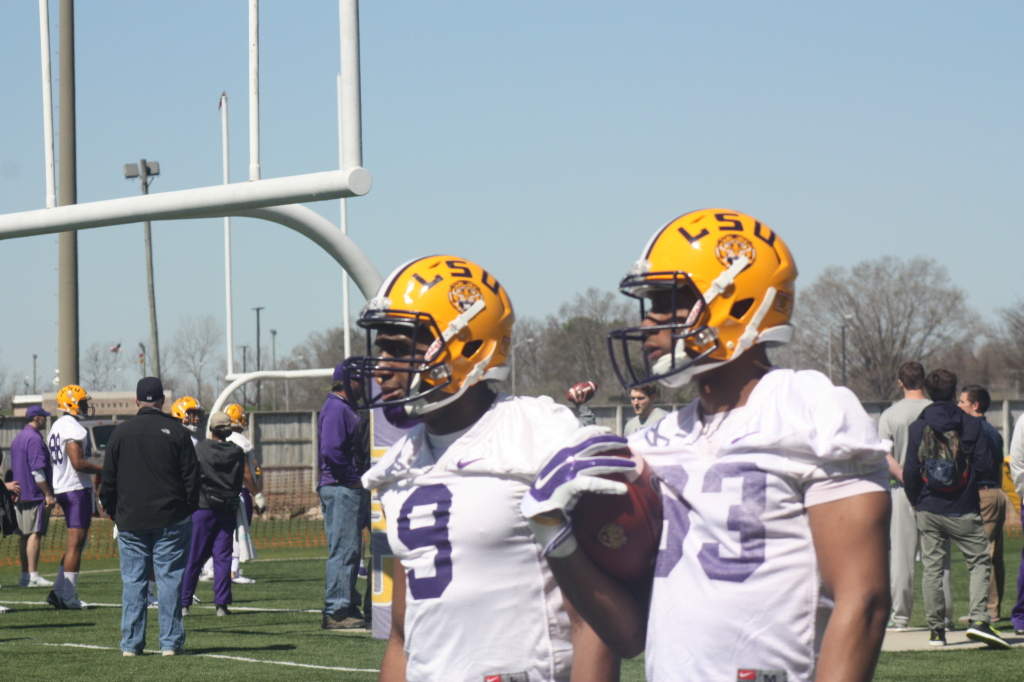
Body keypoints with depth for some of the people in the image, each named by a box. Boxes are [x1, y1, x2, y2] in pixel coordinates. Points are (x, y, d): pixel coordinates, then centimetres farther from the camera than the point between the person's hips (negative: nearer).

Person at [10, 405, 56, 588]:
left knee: (26, 535, 10)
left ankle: (25, 575, 10)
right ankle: (32, 575, -13)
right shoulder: (34, 438, -13)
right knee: (35, 533, -10)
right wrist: (48, 494, -17)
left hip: (21, 495, 9)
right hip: (36, 494, -9)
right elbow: (37, 470, -19)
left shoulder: (18, 438, 17)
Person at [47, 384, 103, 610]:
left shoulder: (56, 427, 16)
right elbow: (78, 463, -23)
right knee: (75, 543, -6)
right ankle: (69, 598, -6)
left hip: (61, 489, 10)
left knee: (76, 543, 16)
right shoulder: (74, 429, -16)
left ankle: (58, 592, 14)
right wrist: (105, 470, -14)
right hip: (77, 489, -10)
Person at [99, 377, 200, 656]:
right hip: (170, 519, -1)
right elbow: (191, 477, 1)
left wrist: (112, 511, 17)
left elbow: (108, 479, 5)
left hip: (131, 521, 1)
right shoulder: (177, 432, -2)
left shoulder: (121, 432, 1)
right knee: (170, 579, 2)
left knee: (133, 581, 5)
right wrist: (189, 509, 11)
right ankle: (171, 641, 1)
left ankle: (131, 643, 5)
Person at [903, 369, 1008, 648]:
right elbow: (984, 464, -6)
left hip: (929, 509, 2)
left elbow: (910, 472, -4)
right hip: (963, 510, -2)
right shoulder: (972, 424, -4)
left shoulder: (918, 427, -2)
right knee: (979, 562, 6)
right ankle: (979, 619, -12)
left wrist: (915, 500, 13)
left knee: (931, 567, 8)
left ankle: (936, 629, 8)